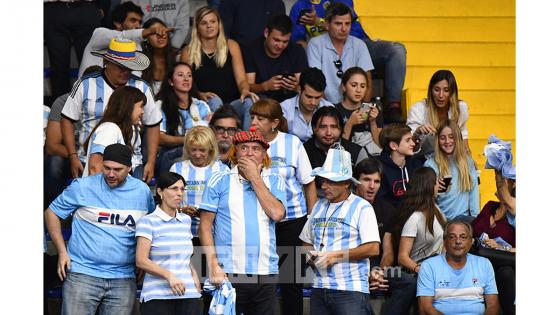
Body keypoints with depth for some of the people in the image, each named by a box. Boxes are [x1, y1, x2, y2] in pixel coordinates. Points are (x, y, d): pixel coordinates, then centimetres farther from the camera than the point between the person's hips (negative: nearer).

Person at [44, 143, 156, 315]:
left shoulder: (143, 191, 7)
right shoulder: (82, 187, -2)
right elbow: (52, 212, 6)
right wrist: (62, 251, -1)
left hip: (123, 280, 3)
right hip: (83, 275, -3)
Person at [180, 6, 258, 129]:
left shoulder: (231, 46, 10)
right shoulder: (188, 52, 7)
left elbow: (241, 79, 3)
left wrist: (245, 90, -21)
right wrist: (200, 94, -16)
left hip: (232, 103, 1)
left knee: (249, 102, -30)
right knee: (214, 100, -34)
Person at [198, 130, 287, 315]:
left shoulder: (274, 182, 11)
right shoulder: (220, 180, 5)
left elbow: (277, 214, -8)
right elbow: (205, 226, 2)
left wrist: (254, 178, -3)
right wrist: (213, 265, -8)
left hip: (266, 273, 2)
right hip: (228, 274, -2)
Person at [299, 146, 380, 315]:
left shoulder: (361, 207, -3)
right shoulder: (319, 206, 17)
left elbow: (373, 248, -11)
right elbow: (307, 241, 25)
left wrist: (336, 256, -12)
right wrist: (310, 256, 2)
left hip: (350, 290, -6)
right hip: (320, 287, 6)